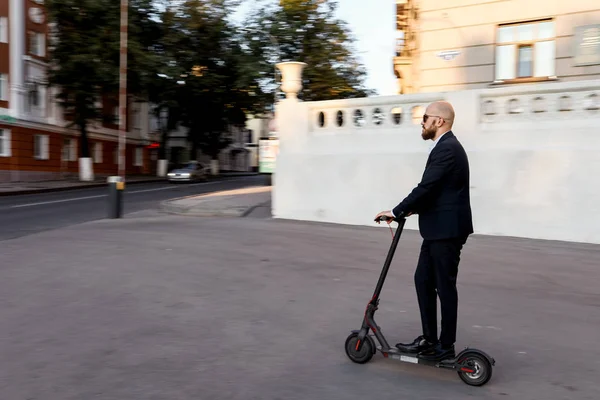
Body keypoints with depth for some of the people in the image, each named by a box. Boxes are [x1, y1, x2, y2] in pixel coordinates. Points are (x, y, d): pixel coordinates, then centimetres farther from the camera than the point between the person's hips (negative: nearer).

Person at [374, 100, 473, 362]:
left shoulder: (447, 148, -17)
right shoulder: (447, 146, 16)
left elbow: (427, 187, -22)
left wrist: (397, 211, -13)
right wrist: (413, 209, 9)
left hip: (447, 230, -10)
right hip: (438, 229, 10)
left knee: (444, 286, 1)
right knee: (423, 280, 13)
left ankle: (446, 346, 14)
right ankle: (429, 339, 22)